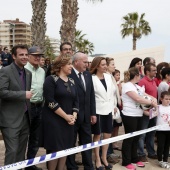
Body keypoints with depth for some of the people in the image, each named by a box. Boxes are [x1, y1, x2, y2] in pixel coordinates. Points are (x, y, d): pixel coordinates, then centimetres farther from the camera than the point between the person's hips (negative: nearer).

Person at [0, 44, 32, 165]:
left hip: (25, 118, 7)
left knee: (21, 151, 14)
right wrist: (23, 94, -20)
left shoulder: (28, 73, 13)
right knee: (12, 151, -5)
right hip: (11, 119, -7)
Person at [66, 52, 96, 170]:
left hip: (86, 115, 7)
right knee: (71, 144, 9)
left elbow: (92, 95, 11)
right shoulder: (68, 75, -14)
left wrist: (93, 113, 8)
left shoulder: (88, 75, 9)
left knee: (87, 142, 14)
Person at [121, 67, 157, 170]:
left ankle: (134, 158, 26)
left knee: (136, 137, 14)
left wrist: (154, 99, -7)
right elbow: (137, 98, -20)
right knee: (129, 138, 0)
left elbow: (146, 95, 14)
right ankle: (126, 161, 10)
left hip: (138, 115, 8)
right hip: (129, 115, -8)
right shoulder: (127, 85, -12)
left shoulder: (138, 87, 14)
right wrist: (151, 103, -14)